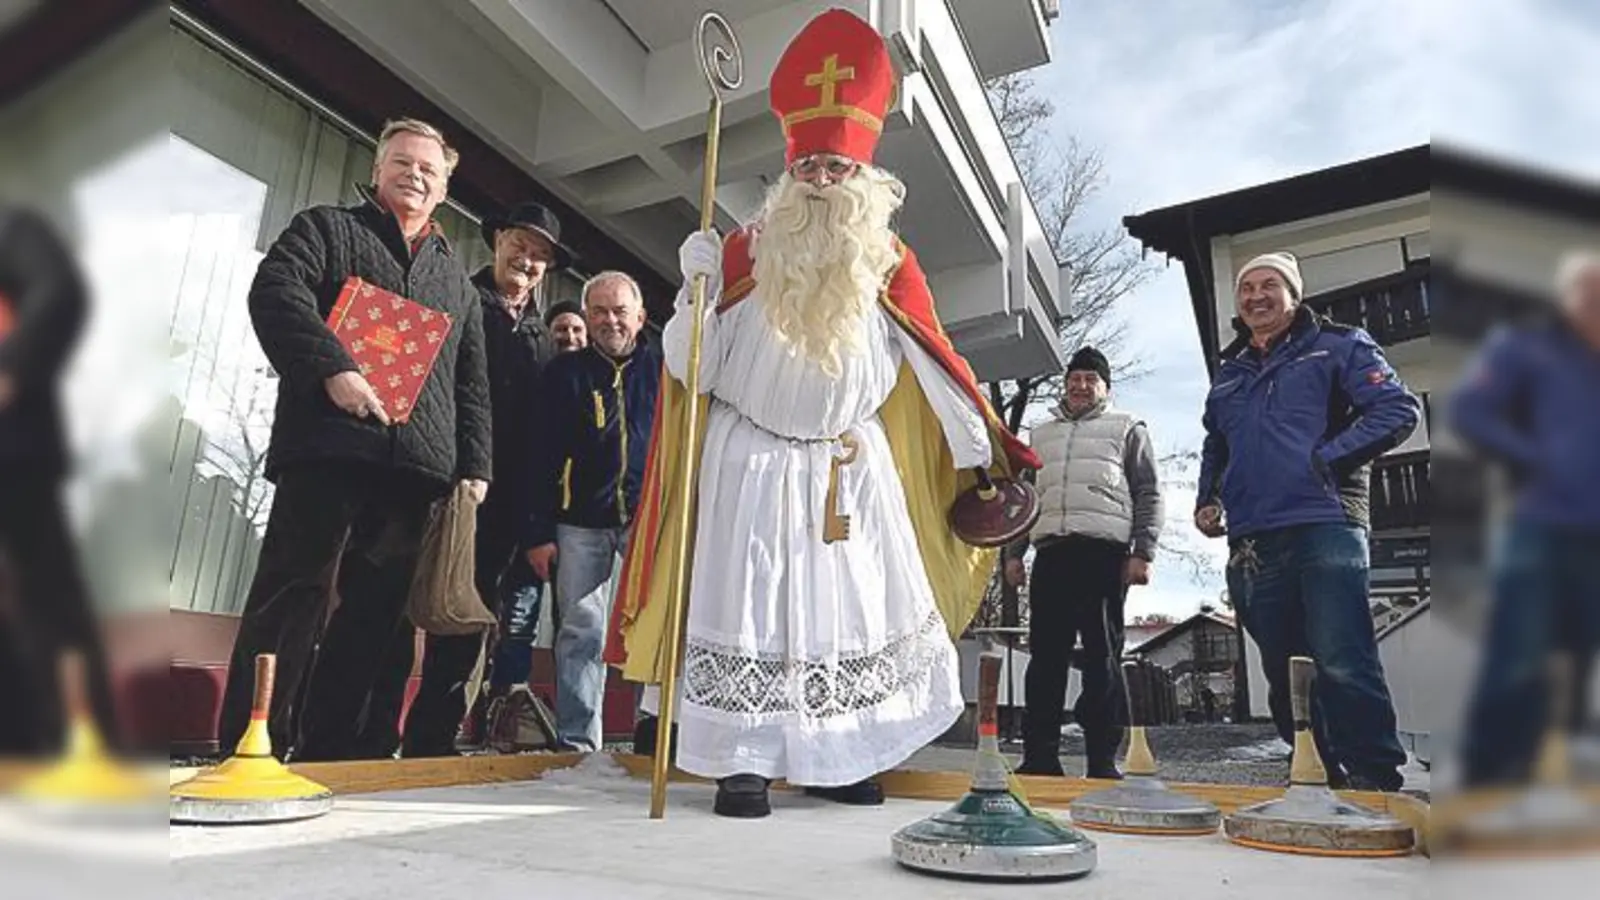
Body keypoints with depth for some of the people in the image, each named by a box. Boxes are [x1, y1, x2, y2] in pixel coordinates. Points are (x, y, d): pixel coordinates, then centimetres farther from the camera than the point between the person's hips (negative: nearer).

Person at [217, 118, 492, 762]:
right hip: (328, 447, -4)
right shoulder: (326, 228, 16)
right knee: (293, 597, -5)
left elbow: (472, 384, 22)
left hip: (418, 465, 4)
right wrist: (333, 367, -19)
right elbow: (276, 291, -4)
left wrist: (474, 466, 11)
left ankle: (329, 751, 10)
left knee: (377, 611, 2)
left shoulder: (457, 279, 26)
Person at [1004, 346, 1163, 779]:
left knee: (1103, 657, -2)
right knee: (1045, 655, 1)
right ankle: (1040, 756, 6)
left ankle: (1103, 761, 3)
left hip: (1105, 552, -3)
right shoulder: (1040, 434, 25)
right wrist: (1013, 553, 12)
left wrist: (1142, 552, -5)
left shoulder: (1127, 428, 16)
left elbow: (1148, 495, 7)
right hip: (1051, 552, 3)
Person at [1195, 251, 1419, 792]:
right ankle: (1325, 780, 20)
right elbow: (1214, 451, 35)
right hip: (1253, 545, 6)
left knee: (1343, 666, -13)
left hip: (1324, 528, -5)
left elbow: (1399, 410, -3)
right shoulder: (1229, 375, 24)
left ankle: (1376, 784, -3)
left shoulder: (1335, 346, 9)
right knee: (1284, 677, 9)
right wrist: (1207, 501, 19)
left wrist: (1325, 459, -11)